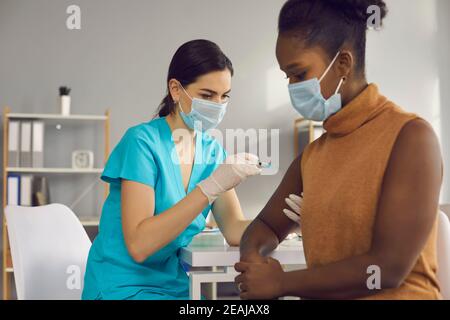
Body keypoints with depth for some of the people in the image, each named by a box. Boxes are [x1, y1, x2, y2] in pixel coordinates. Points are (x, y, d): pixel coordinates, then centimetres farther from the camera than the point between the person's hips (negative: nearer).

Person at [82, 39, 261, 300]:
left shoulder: (212, 151, 3)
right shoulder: (142, 141, -15)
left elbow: (235, 230, -2)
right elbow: (138, 245, -23)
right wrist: (210, 187, -28)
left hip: (176, 286, 6)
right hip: (124, 288, -6)